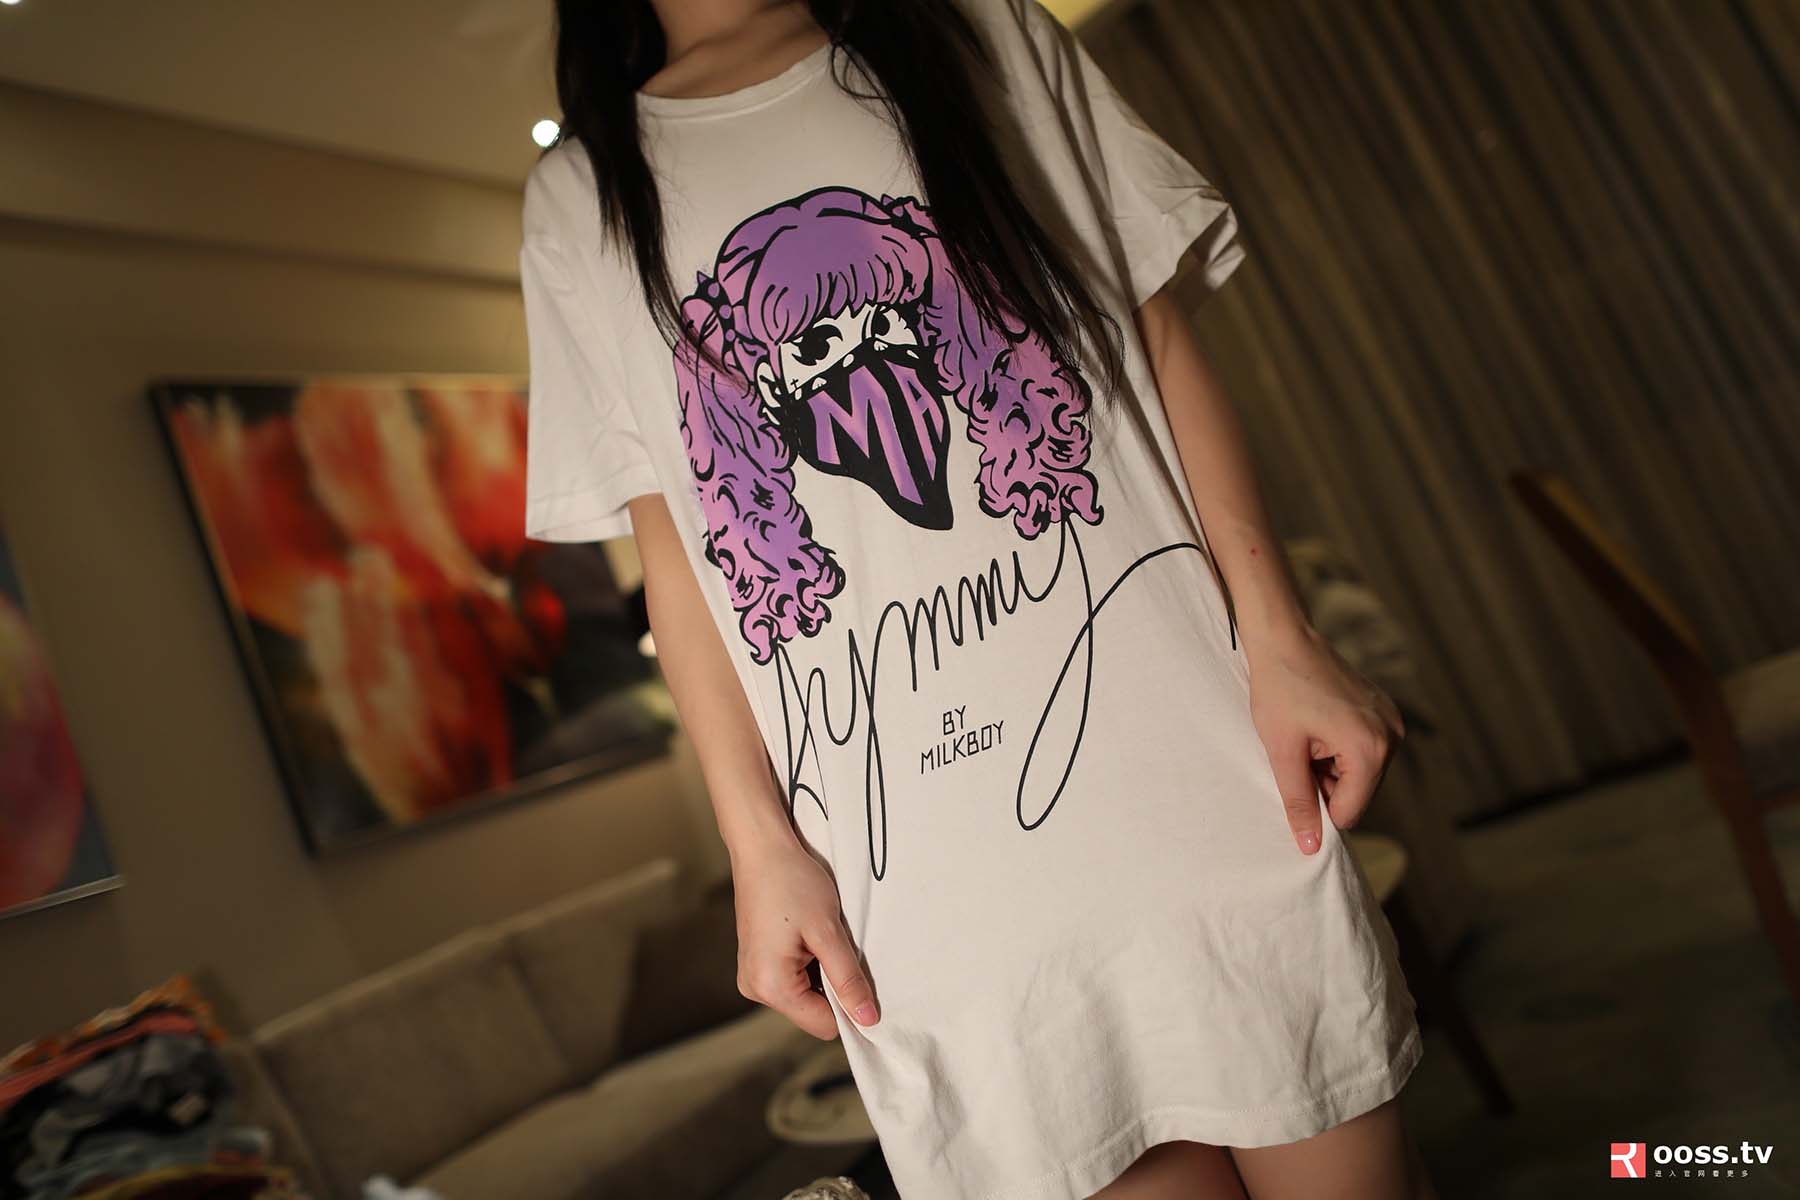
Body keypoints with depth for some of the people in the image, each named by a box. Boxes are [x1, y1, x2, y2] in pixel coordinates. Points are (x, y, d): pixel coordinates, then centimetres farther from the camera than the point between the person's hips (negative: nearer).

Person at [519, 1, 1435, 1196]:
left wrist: (1279, 637, -3)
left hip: (1198, 782, 1)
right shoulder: (582, 204, 10)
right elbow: (670, 547, 6)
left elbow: (1163, 342, 7)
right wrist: (762, 842, -2)